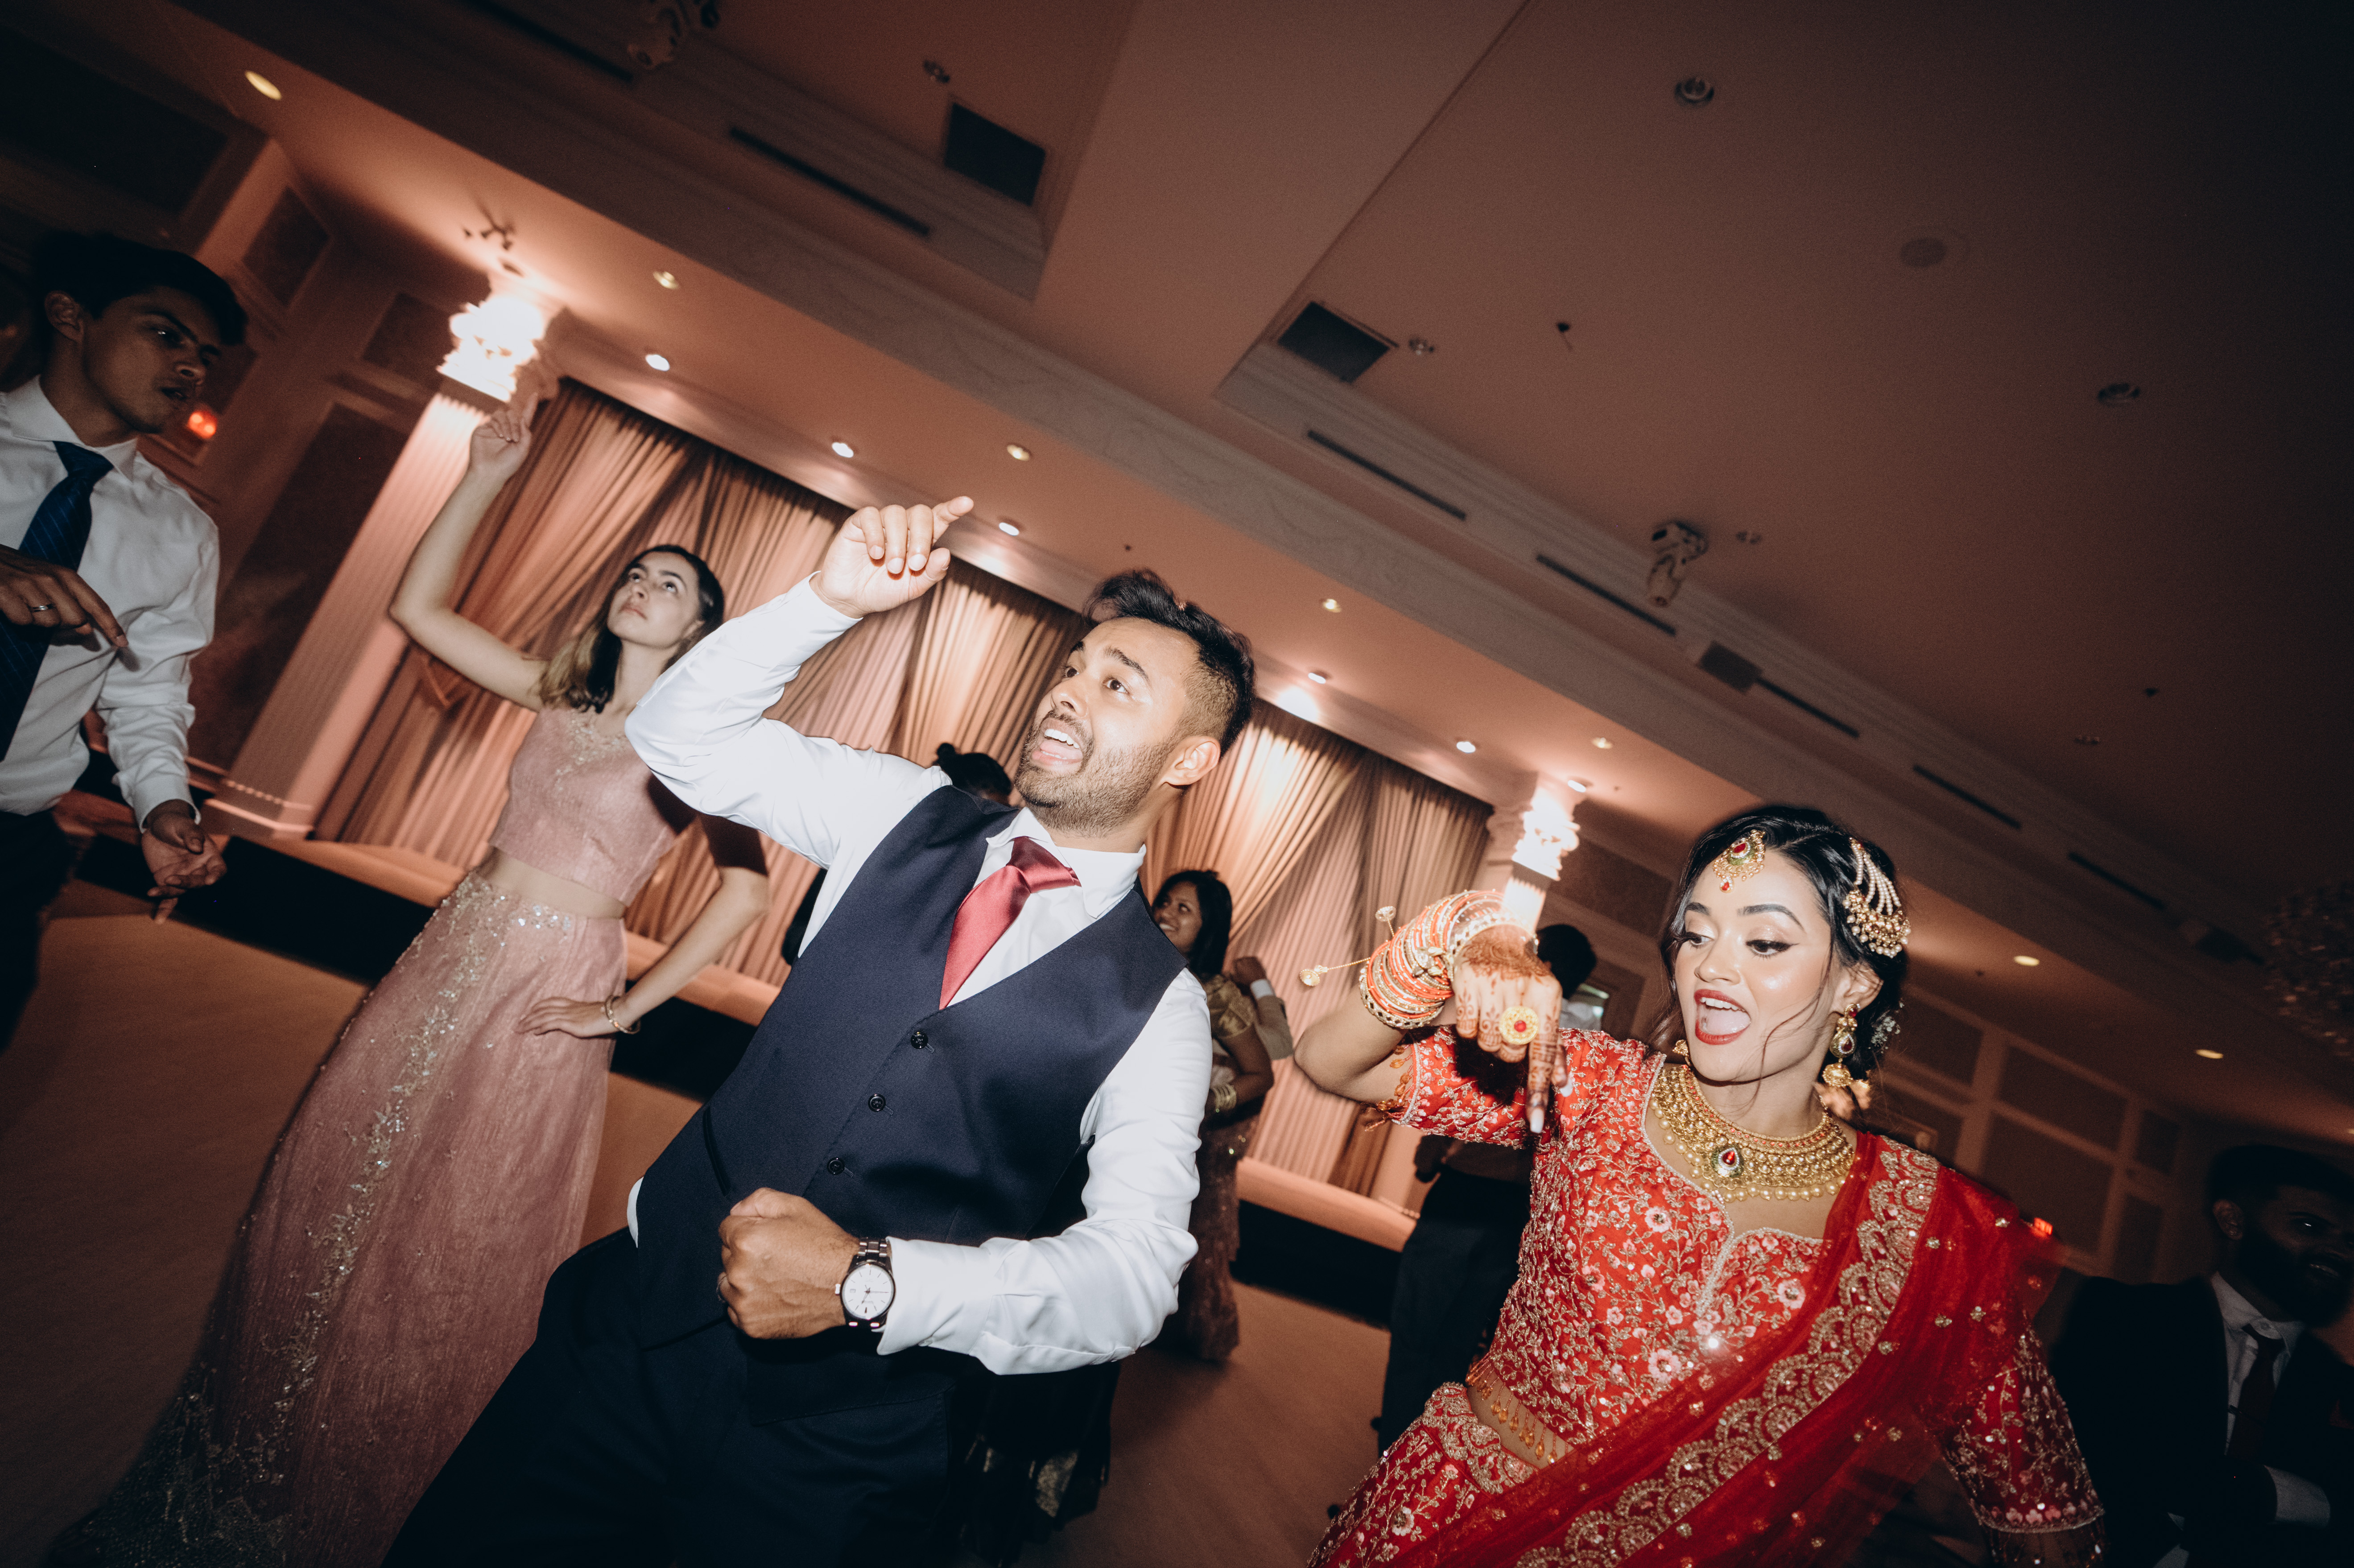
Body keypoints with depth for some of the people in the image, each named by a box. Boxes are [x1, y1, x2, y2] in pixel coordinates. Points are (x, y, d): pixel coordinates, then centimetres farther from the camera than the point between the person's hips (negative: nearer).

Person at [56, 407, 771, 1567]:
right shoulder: (559, 696, 6)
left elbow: (746, 889, -19)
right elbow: (418, 607, 6)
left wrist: (627, 1007, -17)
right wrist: (486, 477, -1)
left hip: (546, 1005, -5)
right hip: (447, 959, 5)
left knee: (444, 1257, 9)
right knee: (327, 1201, 16)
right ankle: (231, 1468, 45)